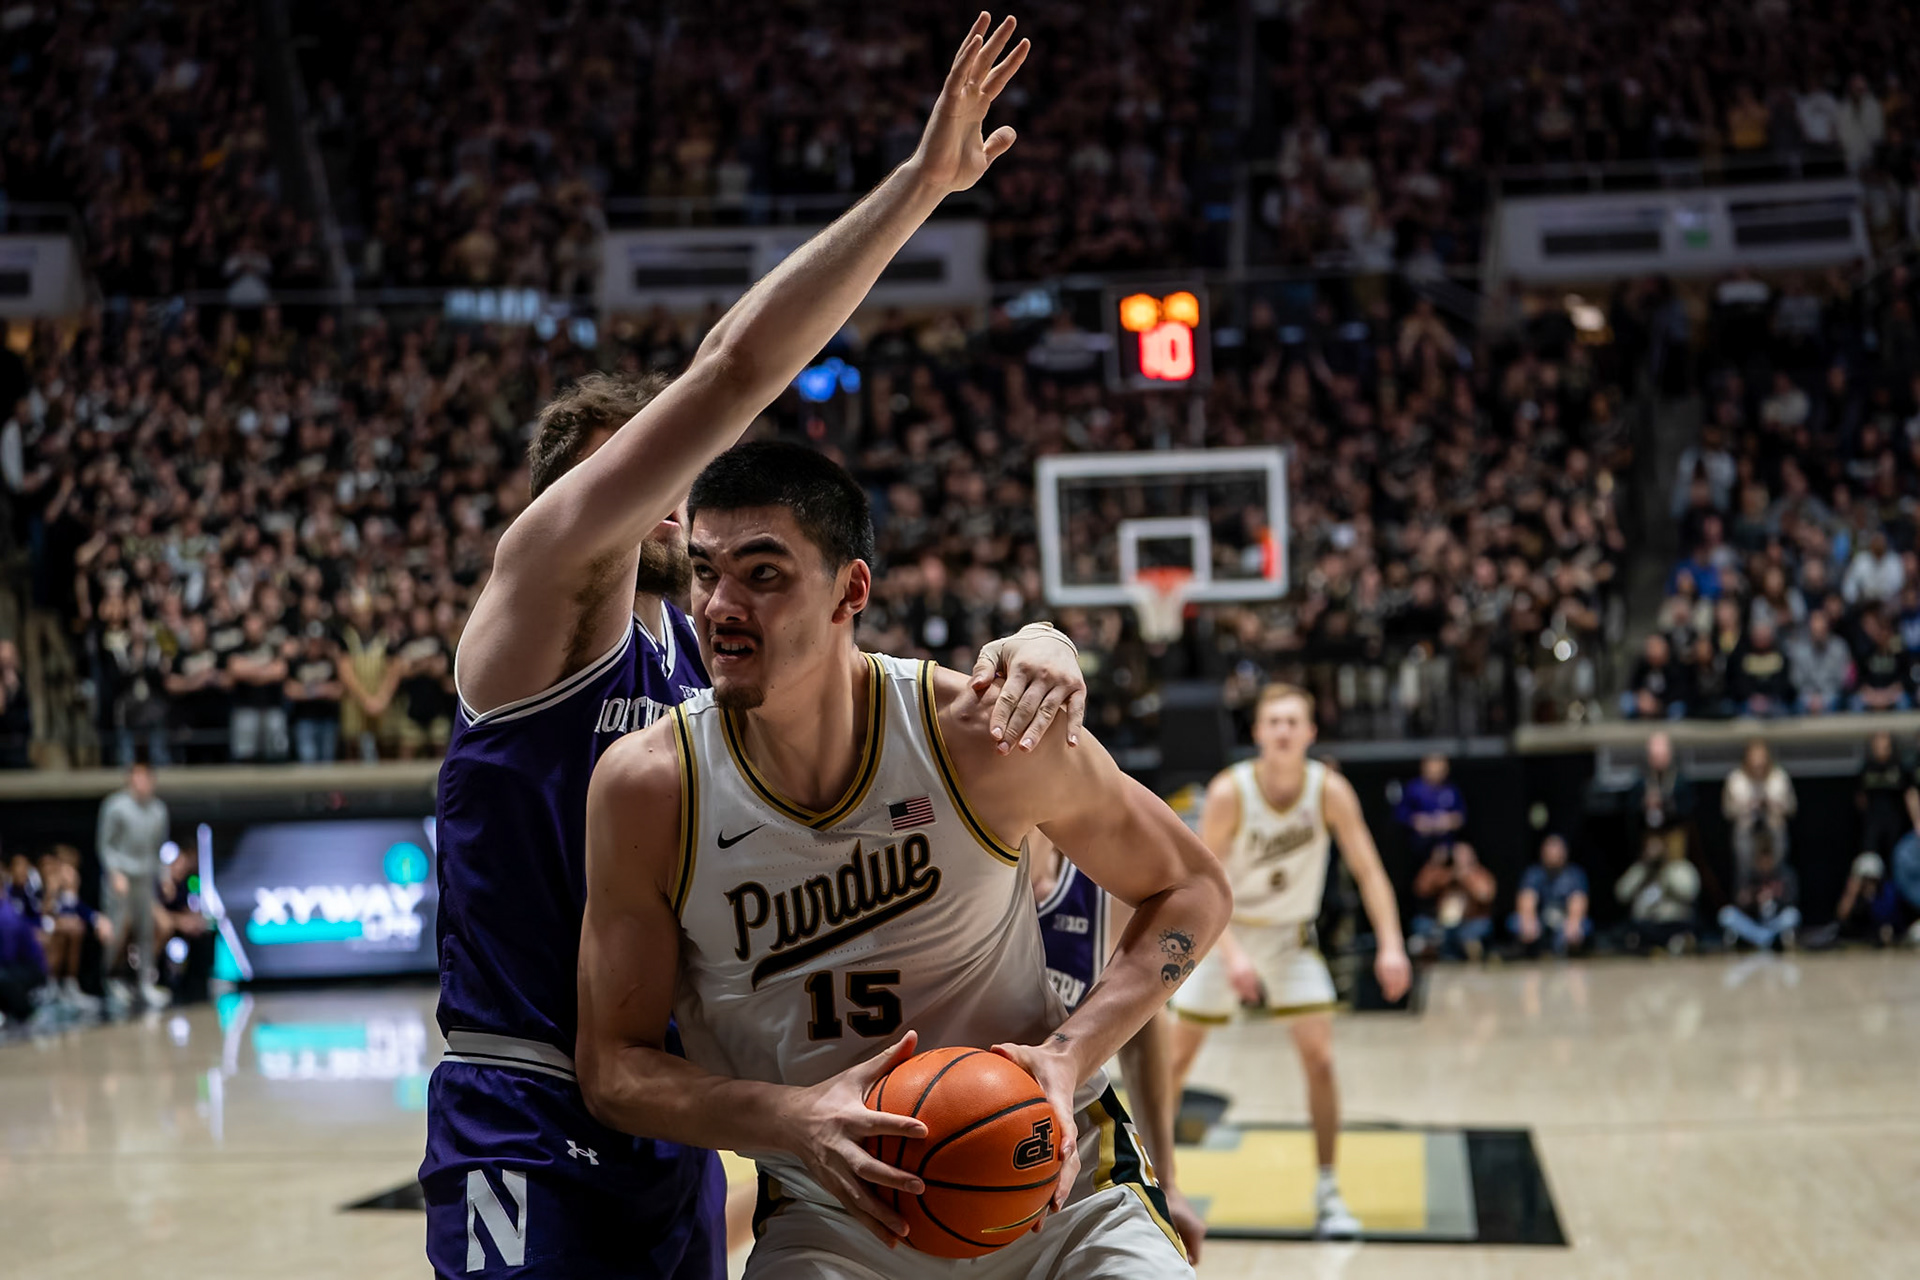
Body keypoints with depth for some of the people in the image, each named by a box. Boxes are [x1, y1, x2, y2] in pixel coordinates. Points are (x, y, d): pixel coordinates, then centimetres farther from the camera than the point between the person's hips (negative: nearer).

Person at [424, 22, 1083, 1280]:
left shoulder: (713, 658, 12)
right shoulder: (542, 587, -8)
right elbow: (733, 370, -16)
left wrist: (1024, 648, -16)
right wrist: (918, 182, -17)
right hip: (529, 1140, -8)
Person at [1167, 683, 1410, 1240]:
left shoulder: (1331, 791, -18)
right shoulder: (1229, 793, -23)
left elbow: (1368, 869, -16)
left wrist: (1390, 944, -29)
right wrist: (1232, 953, -33)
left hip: (1291, 936, 1)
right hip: (1224, 930, -1)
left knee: (1319, 1058, -10)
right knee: (1177, 1058, 2)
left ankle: (1327, 1192, 1)